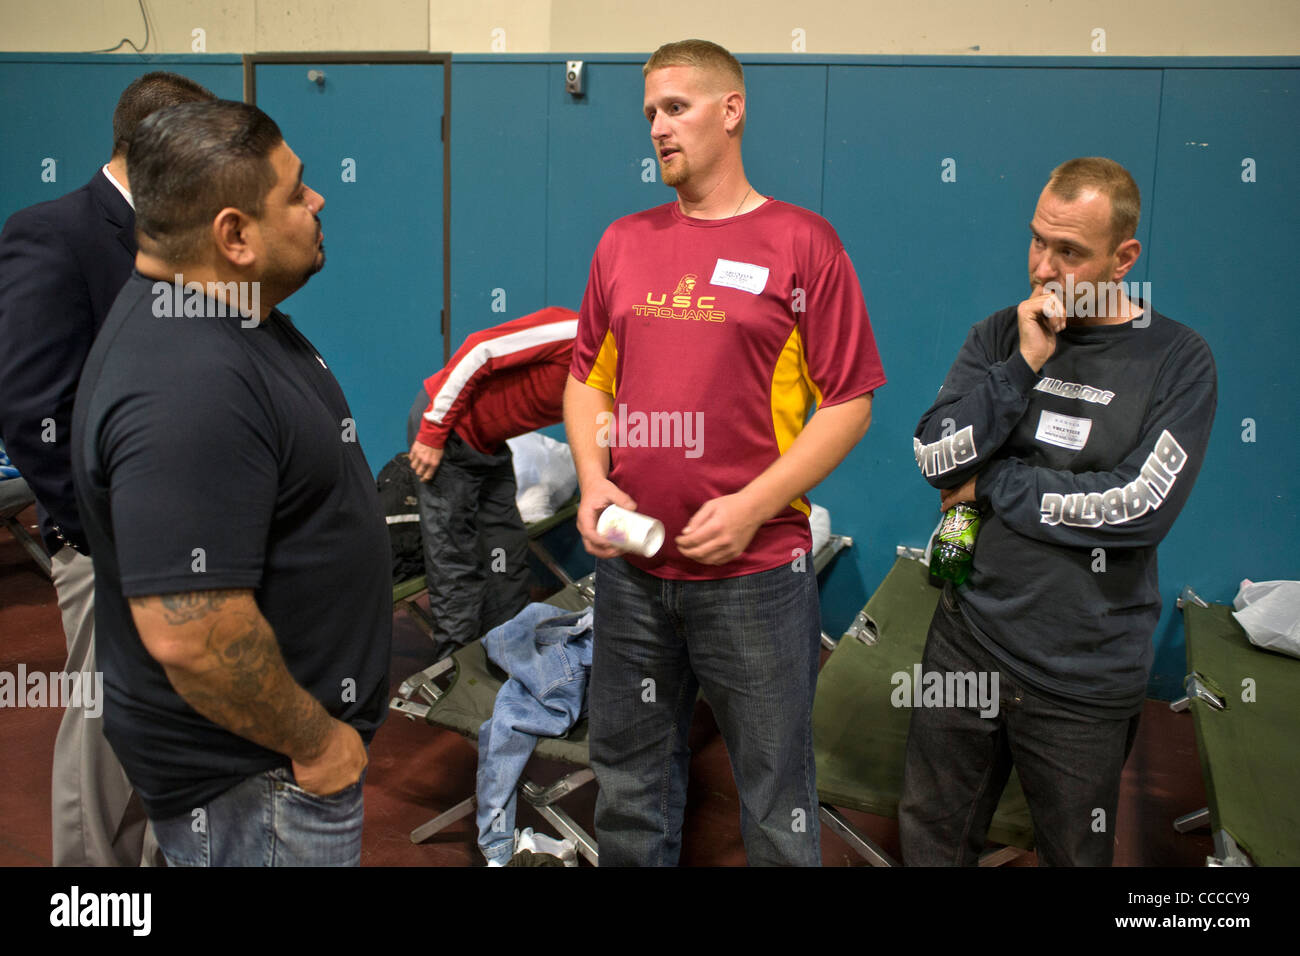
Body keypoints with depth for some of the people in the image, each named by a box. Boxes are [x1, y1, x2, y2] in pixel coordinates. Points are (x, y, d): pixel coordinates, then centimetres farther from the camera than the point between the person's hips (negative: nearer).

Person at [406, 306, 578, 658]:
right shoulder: (573, 333, -25)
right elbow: (480, 350, -24)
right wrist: (433, 433, -21)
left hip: (489, 443, 9)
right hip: (443, 428, -9)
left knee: (509, 550, 11)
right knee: (455, 559, -4)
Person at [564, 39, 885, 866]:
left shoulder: (803, 244, -3)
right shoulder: (624, 242, 10)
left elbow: (849, 401, -6)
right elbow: (589, 378, 14)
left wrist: (752, 505, -15)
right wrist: (593, 482, -3)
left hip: (756, 571, -4)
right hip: (629, 566, 4)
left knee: (775, 798, 10)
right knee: (630, 783, 18)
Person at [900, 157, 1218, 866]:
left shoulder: (1177, 361, -7)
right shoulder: (1001, 335, 2)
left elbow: (1139, 506, -18)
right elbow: (935, 459, -9)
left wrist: (991, 484, -11)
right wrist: (1023, 365, -17)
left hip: (1083, 677, -2)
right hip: (968, 640, 3)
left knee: (1074, 855, 17)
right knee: (931, 841, 19)